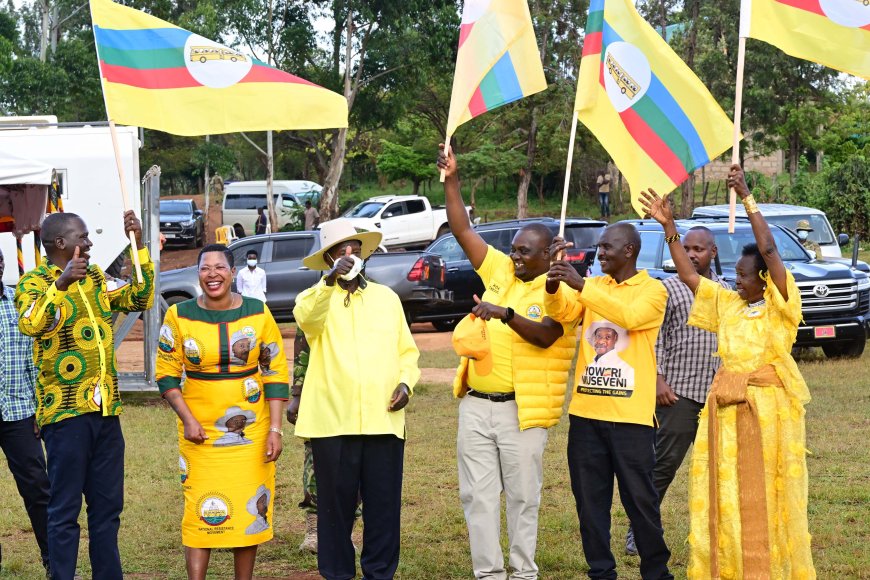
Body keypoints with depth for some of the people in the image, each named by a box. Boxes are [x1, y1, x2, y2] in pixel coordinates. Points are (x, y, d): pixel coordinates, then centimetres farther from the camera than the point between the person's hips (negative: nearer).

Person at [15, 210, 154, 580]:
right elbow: (30, 325, -26)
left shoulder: (95, 278, 14)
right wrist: (61, 283, -37)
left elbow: (140, 299, 16)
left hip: (105, 408, 7)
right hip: (65, 411, -7)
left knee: (108, 504, 12)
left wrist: (138, 246, 10)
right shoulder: (34, 282, -7)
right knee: (65, 509, -2)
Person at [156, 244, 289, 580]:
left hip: (251, 431, 1)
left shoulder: (258, 314, -1)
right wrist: (187, 419, -9)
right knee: (201, 511, -4)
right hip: (200, 432, -1)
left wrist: (275, 429, -4)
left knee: (250, 509, 5)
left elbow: (276, 373, 1)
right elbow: (167, 374, 2)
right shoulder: (180, 316, -3)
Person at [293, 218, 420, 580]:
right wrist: (331, 280, -36)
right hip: (334, 421, -2)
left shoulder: (387, 298, 16)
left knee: (383, 505, 4)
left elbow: (407, 351, 18)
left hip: (384, 419, 2)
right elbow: (305, 316, -20)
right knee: (336, 504, 3)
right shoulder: (319, 297, 5)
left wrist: (406, 382, -1)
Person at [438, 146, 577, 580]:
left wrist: (505, 313, -34)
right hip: (476, 405, 5)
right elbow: (462, 230, 10)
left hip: (521, 410, -5)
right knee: (478, 495, 5)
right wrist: (451, 181, 1)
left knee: (522, 496, 3)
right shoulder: (501, 271, 11)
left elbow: (544, 336, -22)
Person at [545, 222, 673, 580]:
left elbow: (628, 316, -22)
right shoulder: (591, 285, 12)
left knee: (639, 498, 1)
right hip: (586, 412, 5)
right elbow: (561, 313, -5)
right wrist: (553, 286, -26)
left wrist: (581, 286, -29)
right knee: (590, 498, 8)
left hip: (631, 415, -5)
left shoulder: (653, 290, -2)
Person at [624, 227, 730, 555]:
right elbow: (654, 339, -5)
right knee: (665, 462, -5)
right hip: (679, 392, -5)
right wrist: (658, 380, -13)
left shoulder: (724, 291, 15)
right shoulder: (669, 289, 0)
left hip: (718, 392, 5)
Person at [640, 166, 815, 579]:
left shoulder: (781, 305, -4)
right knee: (726, 495, 7)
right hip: (726, 406, 6)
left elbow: (769, 249, -14)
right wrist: (668, 226, 6)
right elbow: (687, 275, 13)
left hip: (769, 406, -6)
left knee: (768, 496, -2)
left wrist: (747, 198, -14)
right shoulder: (727, 303, 13)